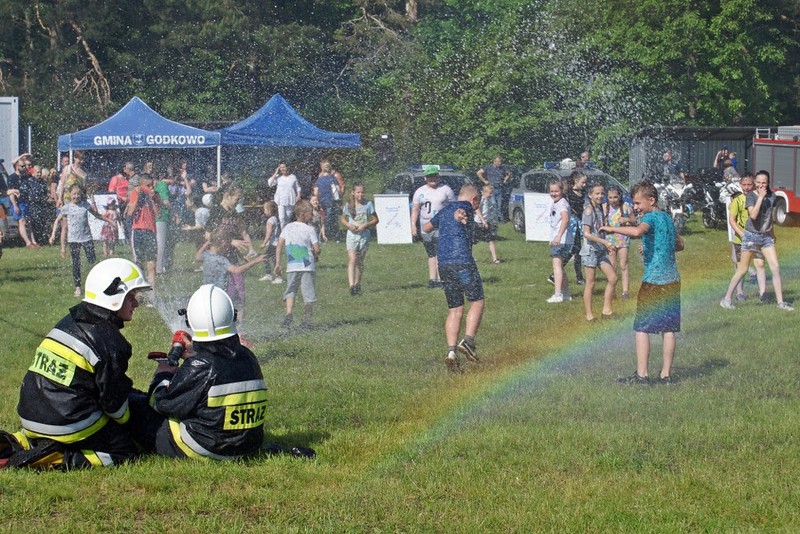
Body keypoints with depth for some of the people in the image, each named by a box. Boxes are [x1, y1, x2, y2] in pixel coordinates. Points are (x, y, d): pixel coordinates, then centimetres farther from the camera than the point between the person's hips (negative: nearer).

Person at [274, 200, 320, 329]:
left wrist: (278, 263, 5)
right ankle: (306, 321, 3)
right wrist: (315, 256, 14)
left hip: (291, 266, 3)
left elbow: (279, 246, 3)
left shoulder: (287, 228, 7)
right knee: (308, 294, 4)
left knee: (290, 291, 11)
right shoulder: (310, 229, -5)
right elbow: (317, 249, -9)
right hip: (308, 266, -3)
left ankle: (289, 313, -12)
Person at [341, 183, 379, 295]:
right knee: (352, 260, -15)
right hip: (352, 235, -1)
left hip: (364, 235, 1)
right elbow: (343, 219, 13)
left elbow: (375, 220, 4)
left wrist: (366, 225, -12)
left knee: (360, 261, 10)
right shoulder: (348, 205, 2)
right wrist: (349, 225, -8)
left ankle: (357, 284, 24)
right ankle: (352, 286, -23)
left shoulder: (368, 204, 0)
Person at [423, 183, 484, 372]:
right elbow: (459, 212, -23)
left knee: (455, 310, 8)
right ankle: (468, 341, -8)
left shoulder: (444, 211, 22)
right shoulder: (465, 206, 1)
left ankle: (451, 351, -4)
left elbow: (426, 228, 39)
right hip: (463, 261, -7)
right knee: (477, 301, 7)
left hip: (443, 263, 7)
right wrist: (460, 216, -40)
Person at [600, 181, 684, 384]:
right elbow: (680, 244, 27)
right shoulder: (667, 218, 15)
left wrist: (612, 228, -21)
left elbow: (637, 231, -33)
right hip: (672, 280, 8)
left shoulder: (651, 217, -10)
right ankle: (666, 374, 9)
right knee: (668, 328, 7)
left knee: (641, 328, -1)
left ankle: (641, 374, -4)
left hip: (654, 280, -8)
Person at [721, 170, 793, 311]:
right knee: (742, 270, 2)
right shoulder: (751, 195, -11)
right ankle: (726, 299, 11)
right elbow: (753, 215, -25)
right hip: (751, 235, -4)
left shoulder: (772, 197, 2)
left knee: (776, 268, -4)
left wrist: (772, 234, 24)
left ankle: (780, 302, 2)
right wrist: (760, 197, -23)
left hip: (766, 236, 4)